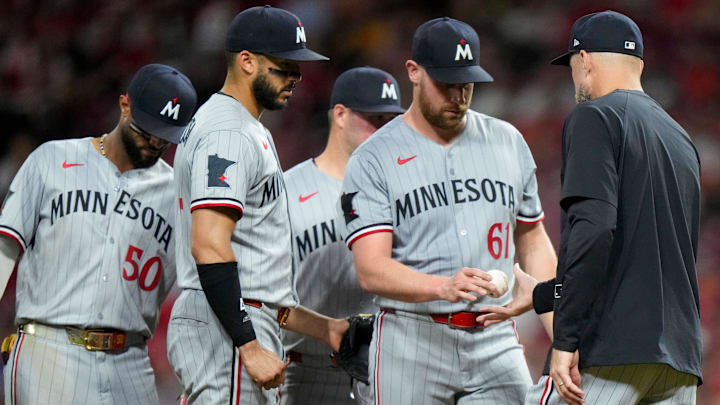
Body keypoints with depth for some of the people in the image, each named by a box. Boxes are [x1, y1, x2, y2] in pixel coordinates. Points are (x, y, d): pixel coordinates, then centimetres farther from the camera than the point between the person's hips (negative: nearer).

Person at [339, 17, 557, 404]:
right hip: (412, 344, -3)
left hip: (495, 343, 3)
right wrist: (443, 287, -31)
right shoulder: (372, 160, -2)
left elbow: (533, 242, 21)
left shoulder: (508, 142, 13)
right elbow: (371, 270, -13)